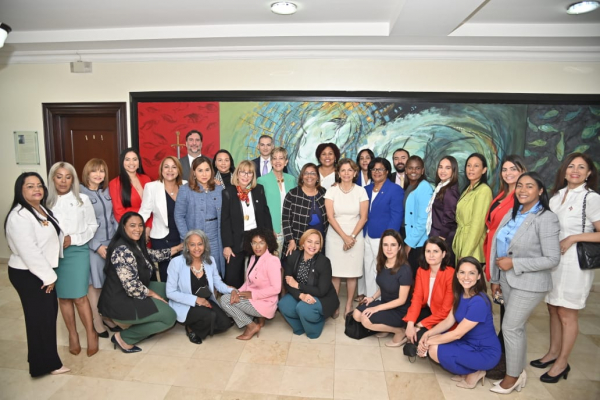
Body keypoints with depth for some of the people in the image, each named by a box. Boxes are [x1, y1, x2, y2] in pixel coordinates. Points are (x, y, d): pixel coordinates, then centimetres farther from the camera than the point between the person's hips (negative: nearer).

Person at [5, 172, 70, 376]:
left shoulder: (42, 209, 9)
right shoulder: (19, 217, -21)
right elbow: (29, 253, -25)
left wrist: (50, 273, 11)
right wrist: (49, 276, -18)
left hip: (43, 271, 9)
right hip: (28, 275, -9)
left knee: (50, 313, 16)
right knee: (39, 317, 0)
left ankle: (47, 357, 32)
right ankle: (45, 364, 15)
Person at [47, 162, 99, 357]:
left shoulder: (82, 199, -1)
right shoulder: (47, 202, 1)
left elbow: (92, 226, 2)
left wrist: (73, 239, -9)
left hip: (77, 251, -2)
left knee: (79, 297, -4)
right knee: (63, 297, 11)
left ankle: (91, 333, 16)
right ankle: (73, 335, 27)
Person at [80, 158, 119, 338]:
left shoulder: (106, 191, 8)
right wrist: (97, 246, -15)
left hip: (112, 242, 5)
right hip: (93, 246, -5)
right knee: (95, 284, 6)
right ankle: (97, 322, 21)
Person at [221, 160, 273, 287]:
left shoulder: (259, 190, 4)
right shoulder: (228, 193, -6)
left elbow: (266, 214, 8)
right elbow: (225, 221, -7)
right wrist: (226, 245, -11)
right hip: (236, 241, -2)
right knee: (232, 278, 4)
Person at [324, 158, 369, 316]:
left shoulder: (361, 191, 1)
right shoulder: (331, 191, 0)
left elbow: (363, 217, -1)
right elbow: (330, 217, -5)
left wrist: (352, 236, -10)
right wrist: (344, 237, -11)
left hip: (355, 237, 0)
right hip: (335, 237, 0)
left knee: (352, 273, 4)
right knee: (334, 272, 2)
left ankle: (349, 305, 16)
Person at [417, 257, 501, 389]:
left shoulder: (479, 302, -28)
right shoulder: (461, 294, -1)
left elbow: (457, 334, -25)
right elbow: (448, 321, 2)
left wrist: (429, 342, -15)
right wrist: (427, 334, -13)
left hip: (486, 353, -8)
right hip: (470, 343, 9)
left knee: (434, 350, -19)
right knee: (433, 340, -3)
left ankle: (472, 373, 1)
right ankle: (468, 370, 7)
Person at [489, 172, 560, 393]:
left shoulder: (546, 218, -16)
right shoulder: (512, 213, 5)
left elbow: (552, 259, -18)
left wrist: (514, 263, -20)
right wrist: (496, 278, 11)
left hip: (529, 283, -7)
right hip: (508, 279, 7)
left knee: (510, 327, -1)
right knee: (517, 326, 16)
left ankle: (512, 376, 18)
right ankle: (519, 370, 32)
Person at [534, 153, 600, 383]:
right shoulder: (557, 195, 10)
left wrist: (572, 238, -17)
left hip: (574, 262, -6)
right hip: (552, 259, 6)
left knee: (567, 314, 4)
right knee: (553, 309, 14)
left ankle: (562, 363, 18)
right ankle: (553, 352, 29)